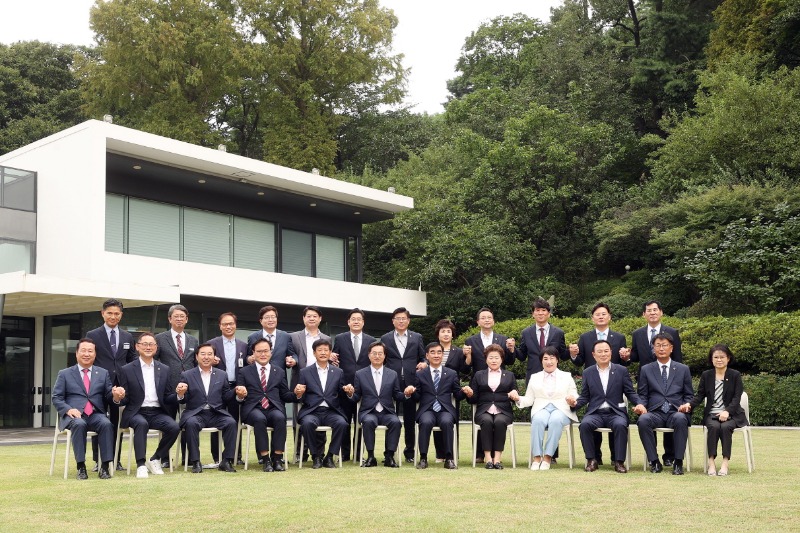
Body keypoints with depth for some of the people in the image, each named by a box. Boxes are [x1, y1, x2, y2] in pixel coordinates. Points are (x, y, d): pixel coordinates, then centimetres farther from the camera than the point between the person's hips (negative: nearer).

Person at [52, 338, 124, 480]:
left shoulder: (103, 373, 17)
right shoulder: (64, 374, 13)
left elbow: (108, 396, 11)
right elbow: (56, 398, 7)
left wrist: (115, 396, -15)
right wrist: (68, 409, -13)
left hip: (96, 414, 1)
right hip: (74, 415, -1)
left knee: (106, 424, -33)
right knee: (79, 424, -37)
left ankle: (105, 467, -30)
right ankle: (81, 467, -31)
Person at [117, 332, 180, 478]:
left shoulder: (164, 370, 14)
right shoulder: (127, 370, 6)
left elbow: (167, 398, 12)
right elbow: (125, 400, 3)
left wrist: (178, 395, -9)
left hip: (158, 413, 3)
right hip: (136, 413, -3)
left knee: (174, 427, -26)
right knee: (141, 423, -37)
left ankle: (155, 460, -5)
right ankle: (141, 465, -31)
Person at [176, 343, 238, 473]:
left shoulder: (221, 375, 16)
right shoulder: (187, 375, 10)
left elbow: (226, 397, 11)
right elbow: (183, 400, 5)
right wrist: (180, 394, -17)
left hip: (217, 414, 2)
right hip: (196, 414, -2)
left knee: (231, 422, -27)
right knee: (191, 423, -34)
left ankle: (226, 461, -18)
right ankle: (195, 462, -24)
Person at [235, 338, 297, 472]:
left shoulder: (279, 372, 21)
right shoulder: (244, 372, 17)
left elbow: (285, 395, 18)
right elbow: (239, 398, 12)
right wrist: (240, 396, -12)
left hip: (274, 409, 1)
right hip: (253, 409, -1)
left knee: (280, 418, -34)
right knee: (259, 418, -36)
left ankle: (277, 458, -29)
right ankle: (265, 459, -31)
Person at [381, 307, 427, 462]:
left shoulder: (417, 337, 11)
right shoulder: (385, 338, 9)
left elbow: (423, 357, 13)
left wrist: (424, 363, -9)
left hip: (411, 383, 0)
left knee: (410, 419, 4)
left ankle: (409, 451, 13)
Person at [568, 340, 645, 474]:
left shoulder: (621, 370, 9)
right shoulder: (587, 373, 12)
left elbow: (630, 392, 8)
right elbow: (585, 397, 12)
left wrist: (639, 403, -12)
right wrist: (575, 403, -9)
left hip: (615, 413, -1)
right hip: (595, 413, 1)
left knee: (620, 425, -35)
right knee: (584, 424, -31)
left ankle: (619, 462, -22)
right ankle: (591, 460, -16)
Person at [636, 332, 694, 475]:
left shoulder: (683, 369, 15)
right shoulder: (646, 370, 15)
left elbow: (689, 395, 15)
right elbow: (642, 395, 13)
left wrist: (686, 406, -6)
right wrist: (641, 406, -9)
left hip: (676, 412, 0)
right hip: (655, 413, 0)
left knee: (680, 419, -37)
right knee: (643, 420, -34)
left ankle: (678, 463, -27)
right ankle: (654, 461, -23)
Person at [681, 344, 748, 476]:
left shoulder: (735, 375, 4)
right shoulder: (706, 375, 11)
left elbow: (737, 398, -5)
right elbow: (700, 395, 6)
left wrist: (727, 411, -24)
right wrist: (690, 405, -16)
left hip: (731, 414, -1)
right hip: (712, 413, 1)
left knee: (725, 427, -33)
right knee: (714, 427, -31)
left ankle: (725, 462, -27)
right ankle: (711, 462, -28)